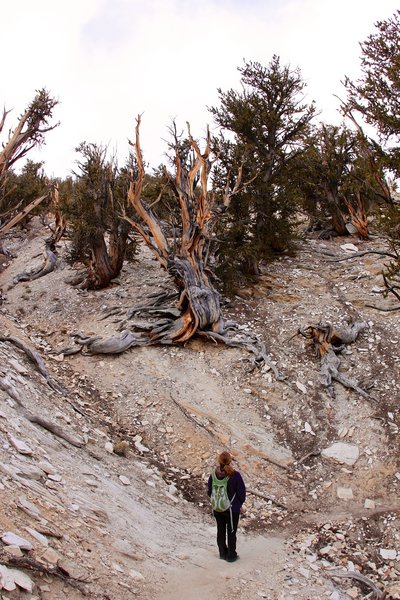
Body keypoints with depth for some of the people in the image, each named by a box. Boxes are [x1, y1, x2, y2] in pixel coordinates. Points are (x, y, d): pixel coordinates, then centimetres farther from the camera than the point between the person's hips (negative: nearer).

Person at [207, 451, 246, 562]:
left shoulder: (213, 475, -14)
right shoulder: (235, 475, -25)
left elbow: (210, 492, -1)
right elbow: (241, 492, -14)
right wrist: (240, 503, 6)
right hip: (232, 509, -3)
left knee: (221, 531, 20)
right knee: (231, 532, 14)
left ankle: (222, 553, 35)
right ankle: (231, 555, 26)